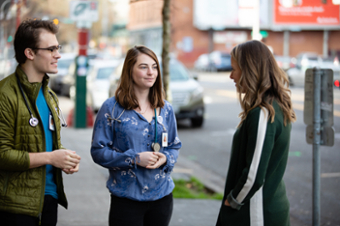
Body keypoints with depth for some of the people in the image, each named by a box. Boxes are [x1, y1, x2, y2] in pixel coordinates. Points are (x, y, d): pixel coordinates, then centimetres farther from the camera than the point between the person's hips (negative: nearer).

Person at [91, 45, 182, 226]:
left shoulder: (166, 109, 8)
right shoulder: (112, 108, -5)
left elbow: (175, 146, 14)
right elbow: (98, 151, -7)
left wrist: (165, 158, -10)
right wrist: (135, 158, -19)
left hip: (162, 196, 4)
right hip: (126, 197, -4)